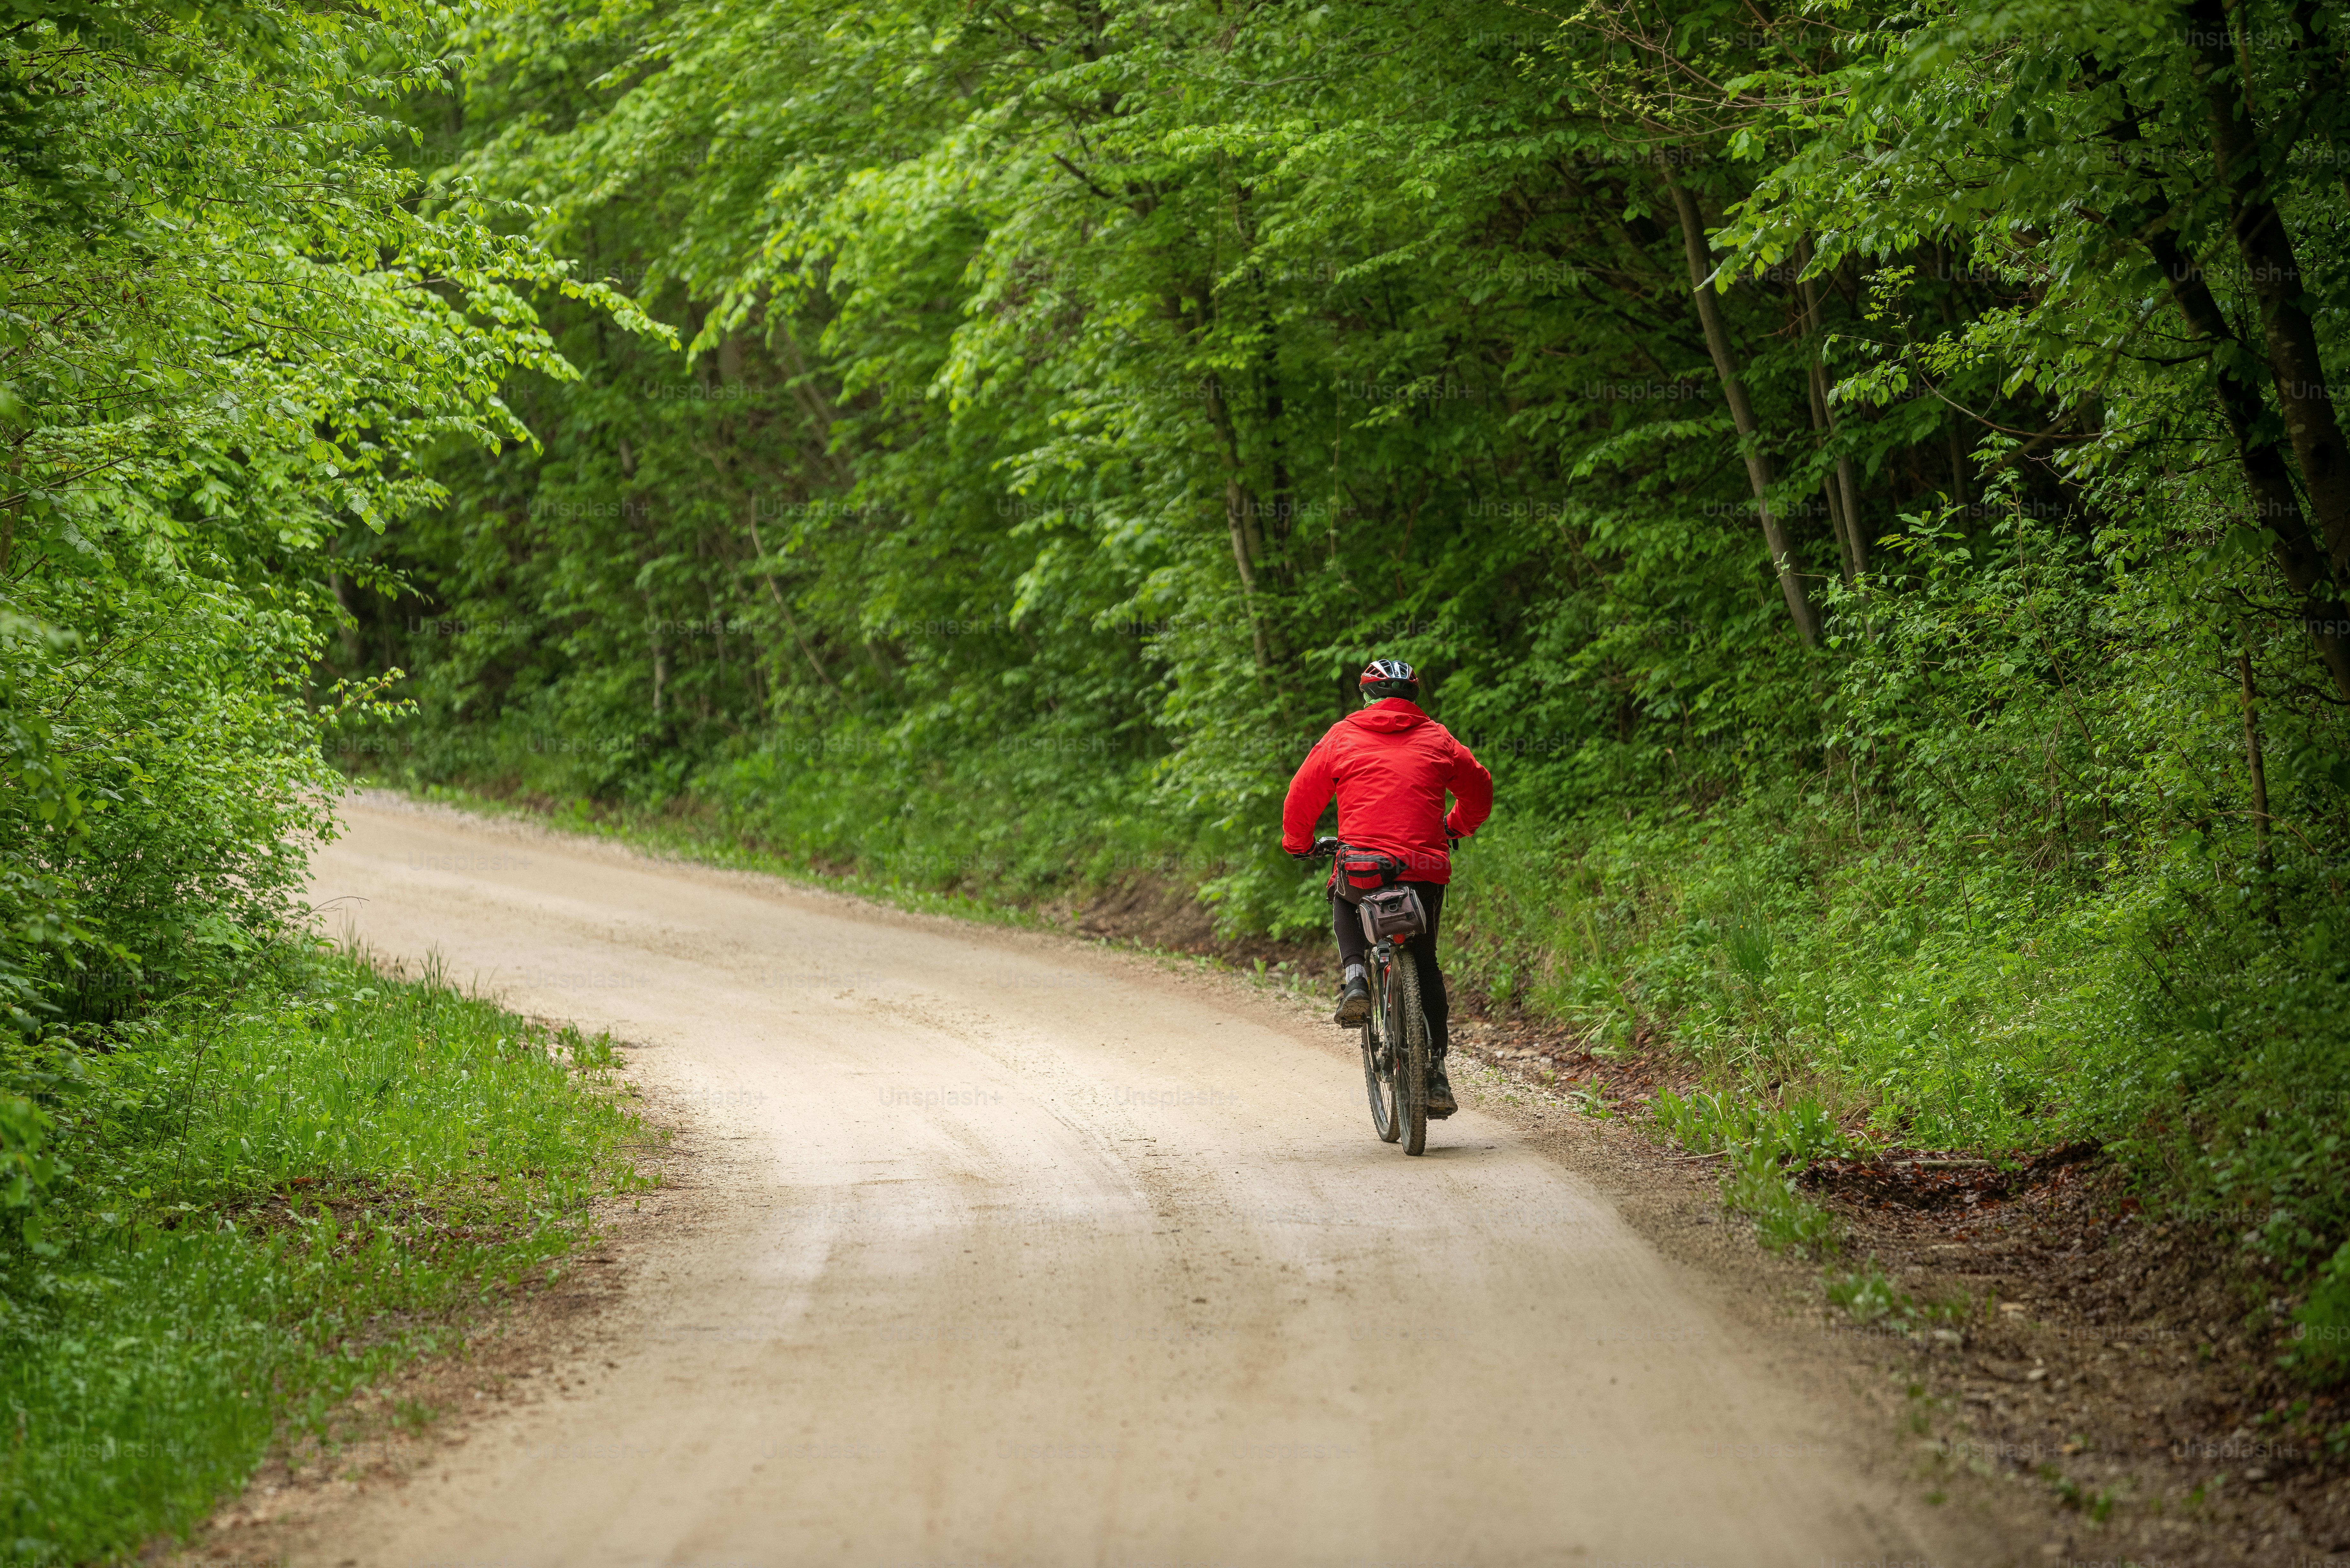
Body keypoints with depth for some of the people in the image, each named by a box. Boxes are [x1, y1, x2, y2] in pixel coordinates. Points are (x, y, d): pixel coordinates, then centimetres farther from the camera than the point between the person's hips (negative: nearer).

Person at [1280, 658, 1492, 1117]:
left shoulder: (1342, 737, 7)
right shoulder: (1437, 740, 12)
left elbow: (1303, 796, 12)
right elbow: (1479, 790, 22)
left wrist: (1298, 843, 30)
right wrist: (1456, 827, 42)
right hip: (1427, 870, 1)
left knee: (1343, 900, 34)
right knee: (1425, 965, 16)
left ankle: (1354, 977, 7)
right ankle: (1437, 1072, 6)